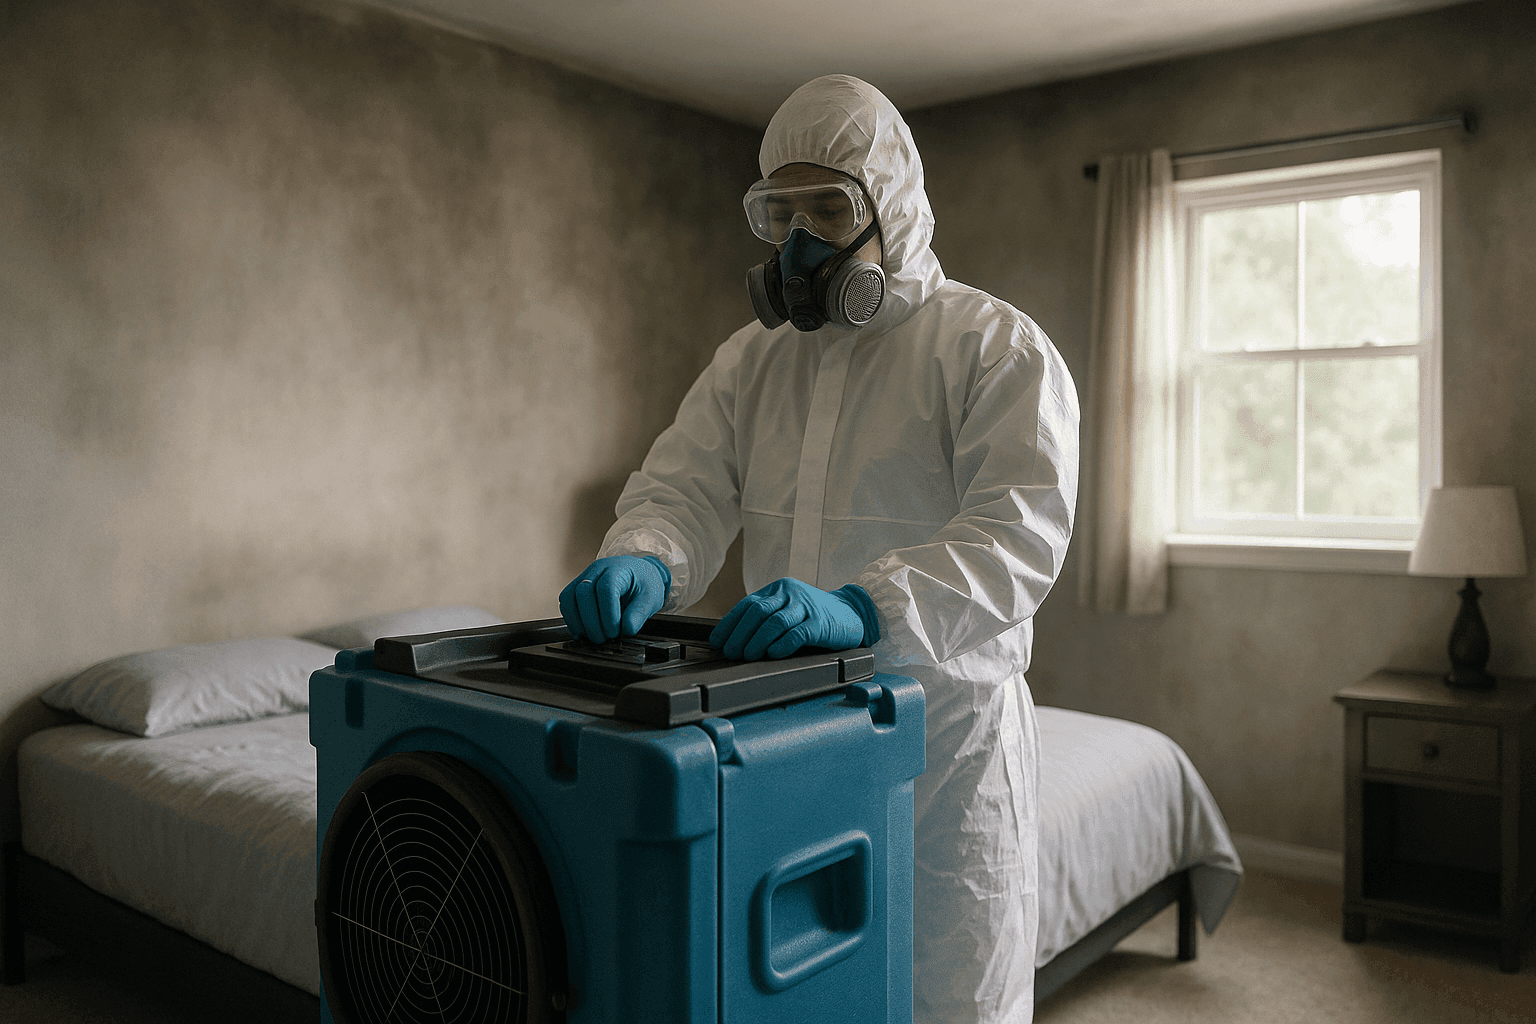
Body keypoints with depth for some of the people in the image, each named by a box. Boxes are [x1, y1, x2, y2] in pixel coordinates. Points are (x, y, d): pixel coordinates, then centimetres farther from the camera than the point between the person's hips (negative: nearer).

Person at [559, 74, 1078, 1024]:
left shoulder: (999, 349, -6)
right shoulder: (752, 357, 12)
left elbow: (1019, 529, -19)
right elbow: (683, 488, 4)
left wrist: (865, 607, -35)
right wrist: (641, 560, -21)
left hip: (947, 738, -4)